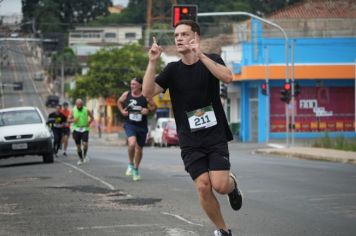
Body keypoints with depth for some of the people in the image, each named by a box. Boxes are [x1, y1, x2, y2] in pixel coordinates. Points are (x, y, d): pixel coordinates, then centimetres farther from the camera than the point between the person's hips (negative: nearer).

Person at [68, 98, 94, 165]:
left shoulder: (86, 110, -1)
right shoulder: (73, 111, 0)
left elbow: (92, 117, 13)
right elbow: (69, 120, 5)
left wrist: (89, 122, -3)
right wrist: (73, 120, -15)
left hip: (85, 129, -1)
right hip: (76, 129, 1)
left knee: (85, 144, -18)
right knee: (78, 146, 5)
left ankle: (85, 155, 6)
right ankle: (81, 159, 20)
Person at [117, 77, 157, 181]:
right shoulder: (126, 94, -2)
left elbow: (154, 106, 4)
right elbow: (119, 102, 18)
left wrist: (148, 110, -16)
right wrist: (122, 110, 1)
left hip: (142, 126, 1)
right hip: (130, 124, -1)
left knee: (139, 148, 11)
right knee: (132, 143, -27)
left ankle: (136, 170, 32)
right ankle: (130, 164, -3)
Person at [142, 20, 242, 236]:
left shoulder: (211, 60, -1)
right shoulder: (173, 69, 5)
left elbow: (227, 77, -23)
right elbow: (148, 92, -7)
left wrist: (200, 55, -31)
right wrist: (152, 62, -19)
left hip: (216, 136, -2)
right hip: (190, 142, 2)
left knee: (220, 185, -15)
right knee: (203, 186, -11)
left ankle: (232, 183, 23)